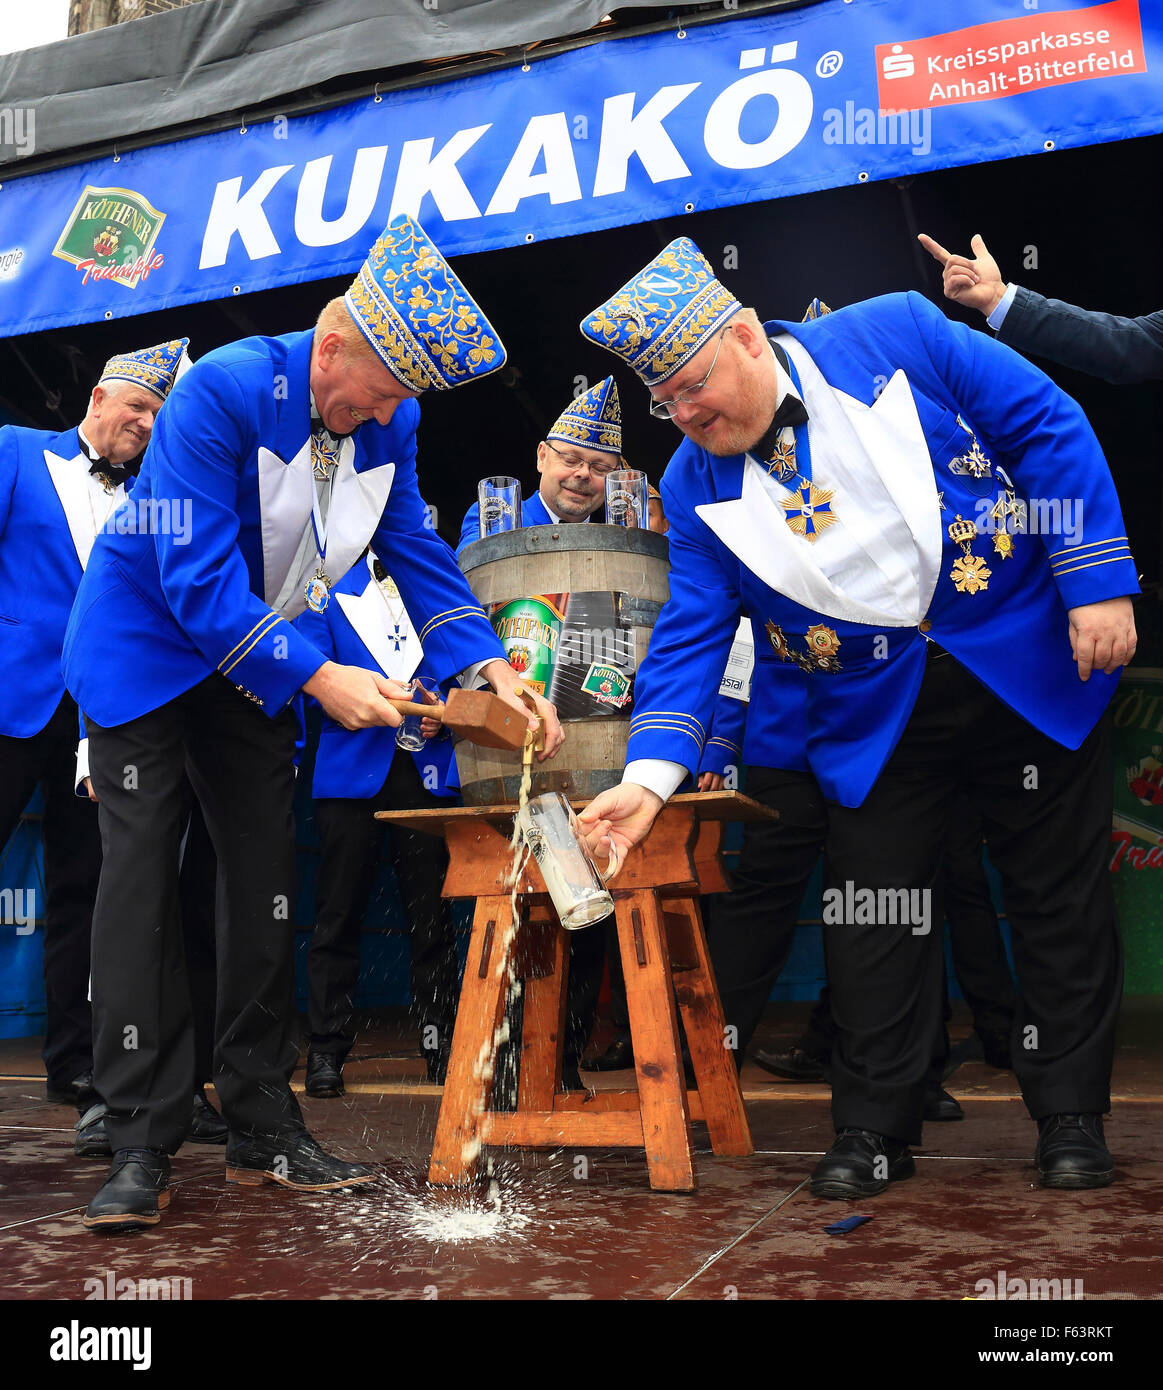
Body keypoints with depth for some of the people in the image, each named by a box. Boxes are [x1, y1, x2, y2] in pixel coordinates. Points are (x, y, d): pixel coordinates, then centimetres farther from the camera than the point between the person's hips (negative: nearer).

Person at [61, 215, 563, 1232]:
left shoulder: (388, 422, -8)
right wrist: (317, 677, -34)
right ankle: (143, 1141, -2)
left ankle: (263, 1127, 12)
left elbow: (419, 557, -3)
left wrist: (487, 667, -18)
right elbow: (196, 577, -30)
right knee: (142, 875, -9)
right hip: (146, 646, -5)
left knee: (267, 880, 3)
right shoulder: (222, 393, -26)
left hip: (253, 666, 6)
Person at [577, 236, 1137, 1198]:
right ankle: (875, 1130, 21)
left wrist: (1100, 581, -14)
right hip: (875, 715, 2)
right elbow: (691, 635, -7)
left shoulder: (894, 337, -11)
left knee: (1061, 895, 8)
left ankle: (1071, 1117, 25)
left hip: (1031, 670, -1)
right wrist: (649, 778, -19)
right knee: (874, 917, 3)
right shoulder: (697, 486, -4)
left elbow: (1050, 427, -8)